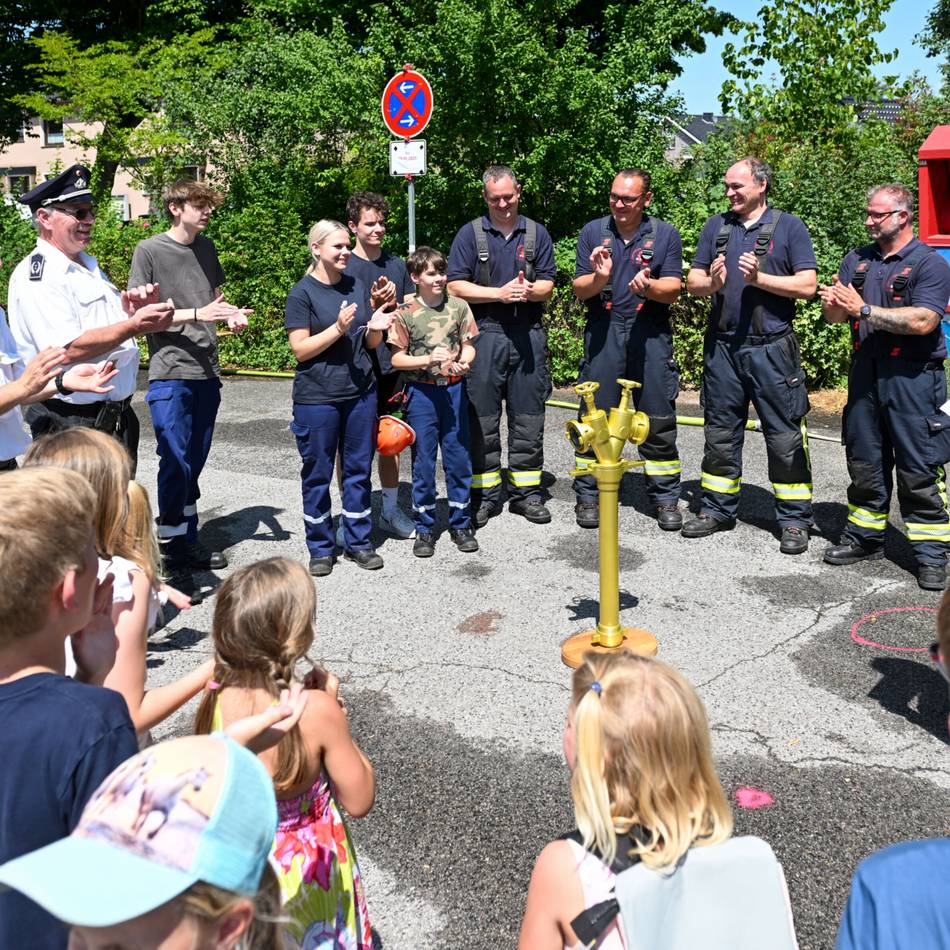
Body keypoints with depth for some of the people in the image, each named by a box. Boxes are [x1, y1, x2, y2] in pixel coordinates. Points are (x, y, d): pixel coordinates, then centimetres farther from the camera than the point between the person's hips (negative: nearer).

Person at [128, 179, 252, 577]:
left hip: (206, 372, 6)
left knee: (194, 462, 12)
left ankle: (189, 541, 22)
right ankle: (172, 548, 6)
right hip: (170, 373, -6)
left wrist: (231, 314, 2)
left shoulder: (206, 248, 13)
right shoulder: (149, 250, -5)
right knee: (175, 462, -6)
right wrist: (197, 314, -18)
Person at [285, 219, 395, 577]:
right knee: (317, 473, 5)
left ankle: (358, 541, 23)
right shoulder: (302, 293, -6)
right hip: (317, 399, -5)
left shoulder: (357, 286, 10)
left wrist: (375, 328, -9)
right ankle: (321, 548, 18)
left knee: (359, 469, 10)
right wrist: (338, 328, -21)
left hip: (361, 393, 5)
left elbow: (370, 344, 13)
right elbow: (300, 349, -11)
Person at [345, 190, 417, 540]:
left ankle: (390, 510, 26)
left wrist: (393, 304, -9)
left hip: (392, 365, 5)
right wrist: (374, 304, -25)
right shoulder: (344, 268, -6)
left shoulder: (397, 265, 10)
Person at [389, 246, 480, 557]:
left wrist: (464, 361, -15)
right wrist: (428, 359, -18)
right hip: (422, 393, -2)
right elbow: (396, 358, -3)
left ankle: (460, 523, 21)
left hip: (454, 390, 2)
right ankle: (424, 528, 16)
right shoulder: (406, 314, -3)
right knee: (423, 462, 4)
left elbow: (468, 346, 7)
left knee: (459, 458, 7)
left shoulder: (459, 307, 3)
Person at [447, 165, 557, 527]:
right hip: (485, 334, -2)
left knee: (528, 418, 6)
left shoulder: (536, 233, 11)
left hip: (528, 335, 2)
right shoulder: (470, 234, 4)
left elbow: (547, 284, 9)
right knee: (482, 418, 1)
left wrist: (529, 290, -13)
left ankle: (526, 492, 16)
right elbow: (455, 286, -3)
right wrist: (500, 293, -11)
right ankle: (485, 495, 11)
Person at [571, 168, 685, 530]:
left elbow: (672, 290, 1)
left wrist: (648, 285, -19)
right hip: (603, 333, 0)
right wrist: (599, 277, -15)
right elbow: (580, 290, 5)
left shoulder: (666, 234, 7)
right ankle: (588, 494, 15)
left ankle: (666, 498, 14)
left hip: (651, 334, 0)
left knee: (659, 419, 3)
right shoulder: (593, 232, 9)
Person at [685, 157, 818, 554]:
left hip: (772, 348, -4)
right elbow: (692, 282, 9)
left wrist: (759, 278, -14)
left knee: (785, 435, -1)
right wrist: (711, 283, -12)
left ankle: (794, 519, 9)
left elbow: (807, 285, -5)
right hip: (722, 346, 4)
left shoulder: (789, 226, 3)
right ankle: (718, 509, 24)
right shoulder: (716, 226, 13)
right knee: (720, 432, 11)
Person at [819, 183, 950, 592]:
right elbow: (834, 316, 8)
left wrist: (863, 309, -18)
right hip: (865, 373, 6)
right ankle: (865, 536, 27)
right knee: (864, 463, 13)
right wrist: (832, 305, -16)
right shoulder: (857, 260, 12)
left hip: (913, 378, -6)